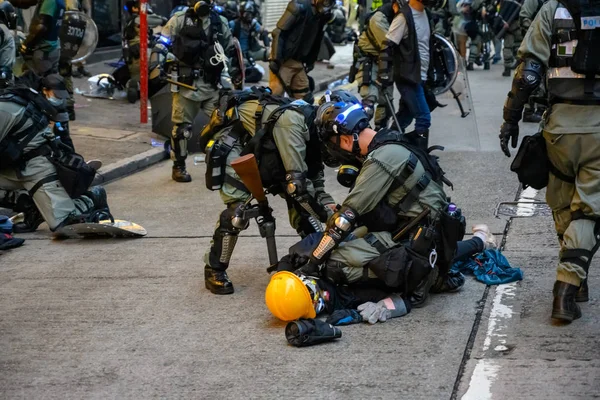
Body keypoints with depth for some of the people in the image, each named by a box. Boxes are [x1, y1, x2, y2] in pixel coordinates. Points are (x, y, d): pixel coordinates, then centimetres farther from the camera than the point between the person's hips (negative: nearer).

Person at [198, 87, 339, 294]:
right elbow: (297, 182, -35)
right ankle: (214, 270, -4)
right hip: (231, 141, -9)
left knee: (298, 199, 0)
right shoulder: (291, 120, -35)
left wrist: (329, 206, -13)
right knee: (238, 209, -19)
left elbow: (314, 177, 2)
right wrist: (324, 215, -26)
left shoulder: (314, 126, -8)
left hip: (258, 144, 9)